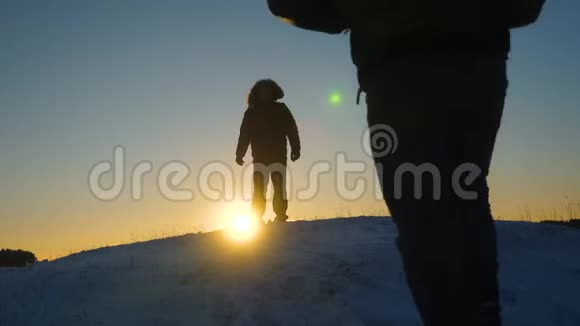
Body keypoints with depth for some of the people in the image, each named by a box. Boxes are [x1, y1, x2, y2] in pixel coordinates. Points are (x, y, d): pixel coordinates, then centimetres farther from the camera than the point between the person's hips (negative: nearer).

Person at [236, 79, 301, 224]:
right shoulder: (251, 113, 13)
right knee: (259, 190, -4)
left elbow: (292, 130, 6)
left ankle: (280, 215, -8)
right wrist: (239, 154, 2)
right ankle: (256, 217, -3)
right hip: (259, 157, 1)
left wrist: (295, 149, -2)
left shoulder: (281, 109, 10)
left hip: (278, 156, -1)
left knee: (279, 188, -9)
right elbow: (244, 135, 10)